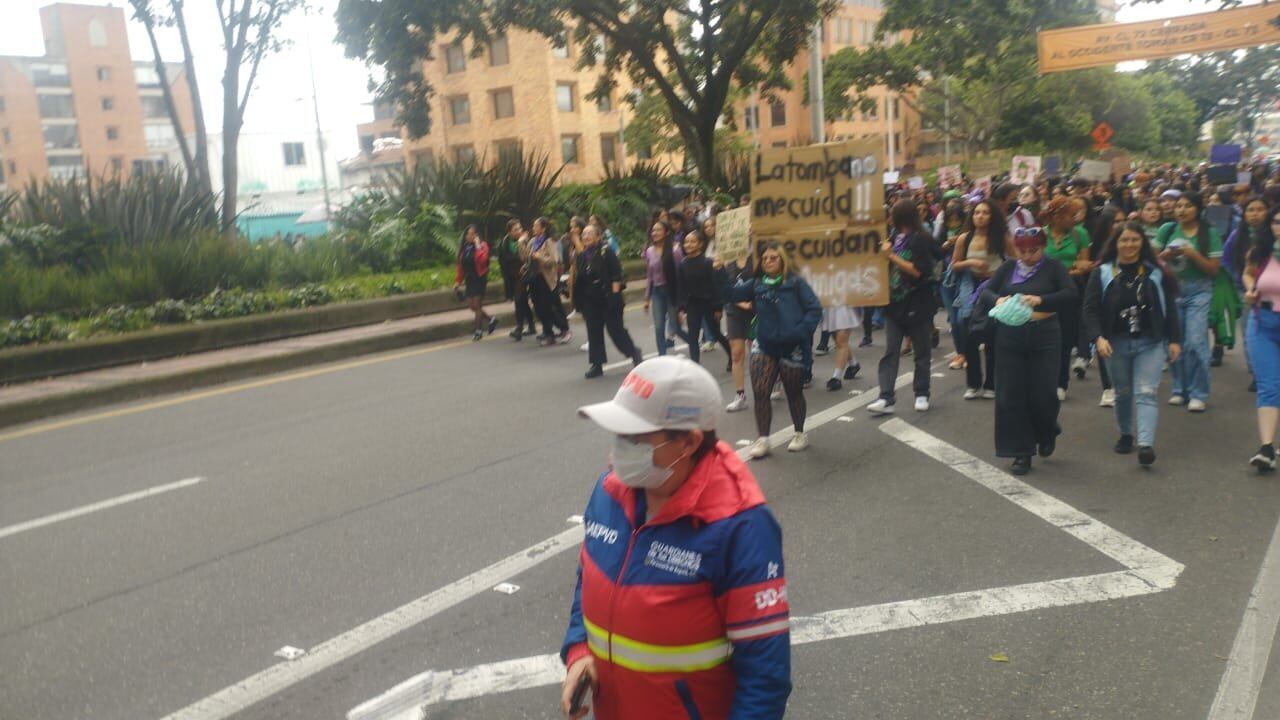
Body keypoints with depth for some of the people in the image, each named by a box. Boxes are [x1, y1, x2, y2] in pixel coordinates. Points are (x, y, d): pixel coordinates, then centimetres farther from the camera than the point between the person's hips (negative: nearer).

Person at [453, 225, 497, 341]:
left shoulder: (482, 245, -6)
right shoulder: (464, 248, 10)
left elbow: (482, 260, -25)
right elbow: (460, 266, 13)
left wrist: (477, 246, -22)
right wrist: (458, 281, 11)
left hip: (479, 278, -6)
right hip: (469, 279, 6)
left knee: (477, 305, -3)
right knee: (471, 305, 5)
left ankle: (479, 330, 9)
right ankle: (491, 319, 24)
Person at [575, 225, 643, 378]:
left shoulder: (606, 252, -9)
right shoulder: (582, 256, 10)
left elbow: (616, 275, -12)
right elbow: (579, 279, 13)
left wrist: (614, 294, -18)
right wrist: (580, 302, 10)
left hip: (608, 299, -6)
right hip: (590, 300, 6)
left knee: (615, 329, 0)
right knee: (594, 332, 6)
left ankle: (634, 353, 21)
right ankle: (597, 364, 12)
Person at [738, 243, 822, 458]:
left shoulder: (795, 283, -6)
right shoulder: (757, 285, 6)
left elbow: (815, 309, -10)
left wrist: (802, 332, -19)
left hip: (792, 347, -3)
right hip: (764, 346, 3)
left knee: (794, 392, 13)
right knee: (760, 392, -5)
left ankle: (800, 434, 33)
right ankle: (762, 439, 6)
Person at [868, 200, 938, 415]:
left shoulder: (921, 240, -11)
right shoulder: (895, 237, 8)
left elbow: (917, 271, -18)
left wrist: (891, 255, -17)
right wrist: (883, 251, 1)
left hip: (917, 304, -6)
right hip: (896, 303, 6)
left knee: (921, 353, 8)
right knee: (890, 353, -1)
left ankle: (921, 395, 21)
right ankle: (886, 399, -4)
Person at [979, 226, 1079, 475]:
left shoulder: (1053, 268, -1)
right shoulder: (1008, 268, 8)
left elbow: (1072, 295, -13)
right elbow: (986, 291, 2)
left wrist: (1041, 299, -28)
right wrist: (997, 299, -22)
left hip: (1044, 339, -2)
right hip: (1010, 338, 3)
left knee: (1042, 394, -3)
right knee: (1011, 396, 1)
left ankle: (1047, 433, 31)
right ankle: (1021, 452, 13)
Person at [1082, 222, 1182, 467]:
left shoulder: (1155, 272, 3)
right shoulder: (1102, 274, -1)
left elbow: (1169, 307, 7)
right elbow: (1090, 310, -6)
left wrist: (1174, 339, 3)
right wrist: (1098, 338, -19)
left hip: (1150, 343, 0)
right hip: (1115, 343, 1)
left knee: (1146, 393, -9)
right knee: (1123, 393, 13)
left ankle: (1146, 444, -18)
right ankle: (1126, 434, 33)